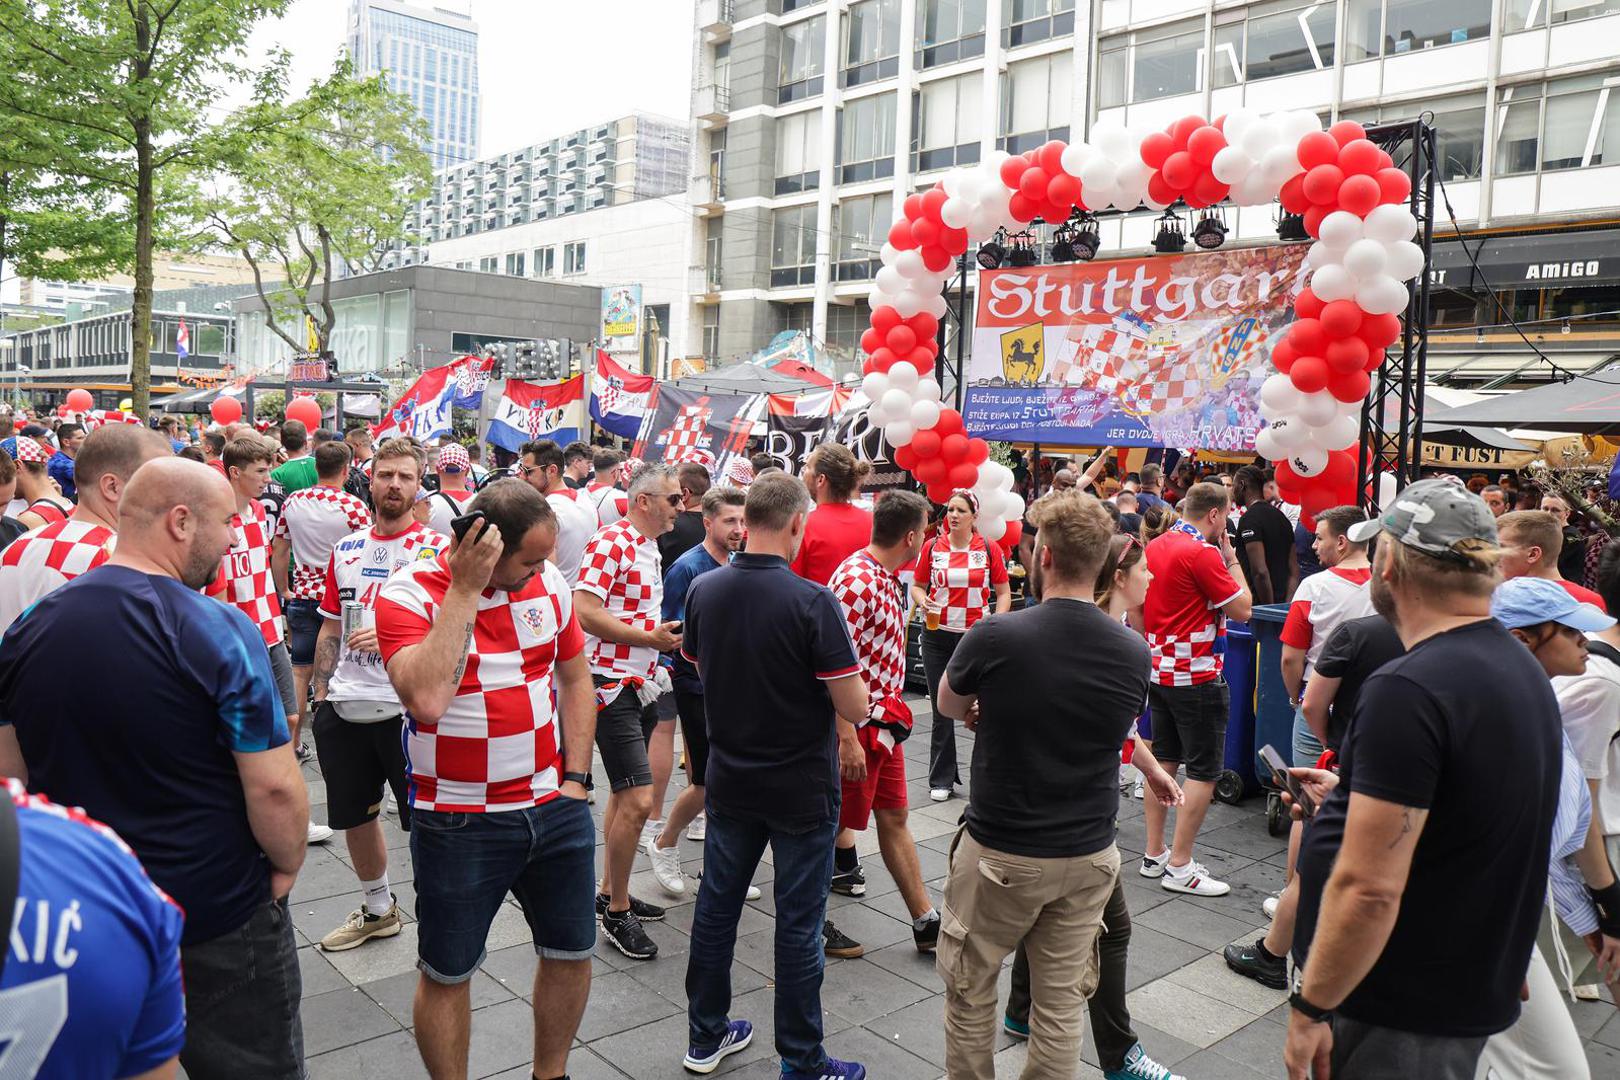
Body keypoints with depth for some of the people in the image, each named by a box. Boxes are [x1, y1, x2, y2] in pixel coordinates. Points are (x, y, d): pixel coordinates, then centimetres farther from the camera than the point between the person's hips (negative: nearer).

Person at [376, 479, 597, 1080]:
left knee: (571, 952, 16)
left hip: (555, 807, 5)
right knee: (447, 974, 11)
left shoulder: (549, 581, -2)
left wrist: (576, 778, 4)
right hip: (459, 823, -4)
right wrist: (463, 590, -28)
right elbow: (426, 699, -31)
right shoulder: (407, 594, -15)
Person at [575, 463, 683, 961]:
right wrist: (650, 637, -21)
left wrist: (669, 635, 10)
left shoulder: (651, 548, 14)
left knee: (625, 795, 17)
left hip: (641, 686, 10)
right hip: (611, 685, -10)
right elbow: (585, 612, -23)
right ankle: (618, 913, 4)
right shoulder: (611, 542, -15)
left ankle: (609, 893, 30)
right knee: (637, 799, -11)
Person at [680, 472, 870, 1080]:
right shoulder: (811, 601, -22)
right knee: (798, 925, 7)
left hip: (729, 778, 5)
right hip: (801, 788, -5)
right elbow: (854, 708, -20)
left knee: (716, 908, 17)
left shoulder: (703, 591, -5)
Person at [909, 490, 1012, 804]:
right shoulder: (932, 547, 2)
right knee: (941, 710, 7)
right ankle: (941, 779, 18)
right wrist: (924, 601, -11)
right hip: (938, 635, 1)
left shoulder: (989, 549, -1)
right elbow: (918, 586, 10)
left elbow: (1004, 592, 5)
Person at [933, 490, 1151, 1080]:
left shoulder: (994, 637, -19)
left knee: (970, 989, 17)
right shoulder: (1134, 652, -8)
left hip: (999, 854, -3)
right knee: (1062, 1001, 15)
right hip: (1088, 856, 3)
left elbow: (948, 705, 0)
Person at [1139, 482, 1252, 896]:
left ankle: (1154, 854, 21)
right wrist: (1232, 560, -3)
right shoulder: (1202, 553, -18)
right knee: (1204, 770, 0)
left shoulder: (1154, 547, 8)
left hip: (1159, 671, 9)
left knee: (1164, 760, 15)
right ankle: (1179, 866, 3)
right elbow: (1242, 610, -13)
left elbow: (1136, 608, 15)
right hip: (1196, 676, -9)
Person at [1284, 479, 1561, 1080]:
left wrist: (1312, 1007, -17)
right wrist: (1358, 795, 22)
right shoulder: (1523, 670, 5)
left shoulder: (1408, 691, -26)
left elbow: (1368, 890, -27)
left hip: (1400, 1012, -9)